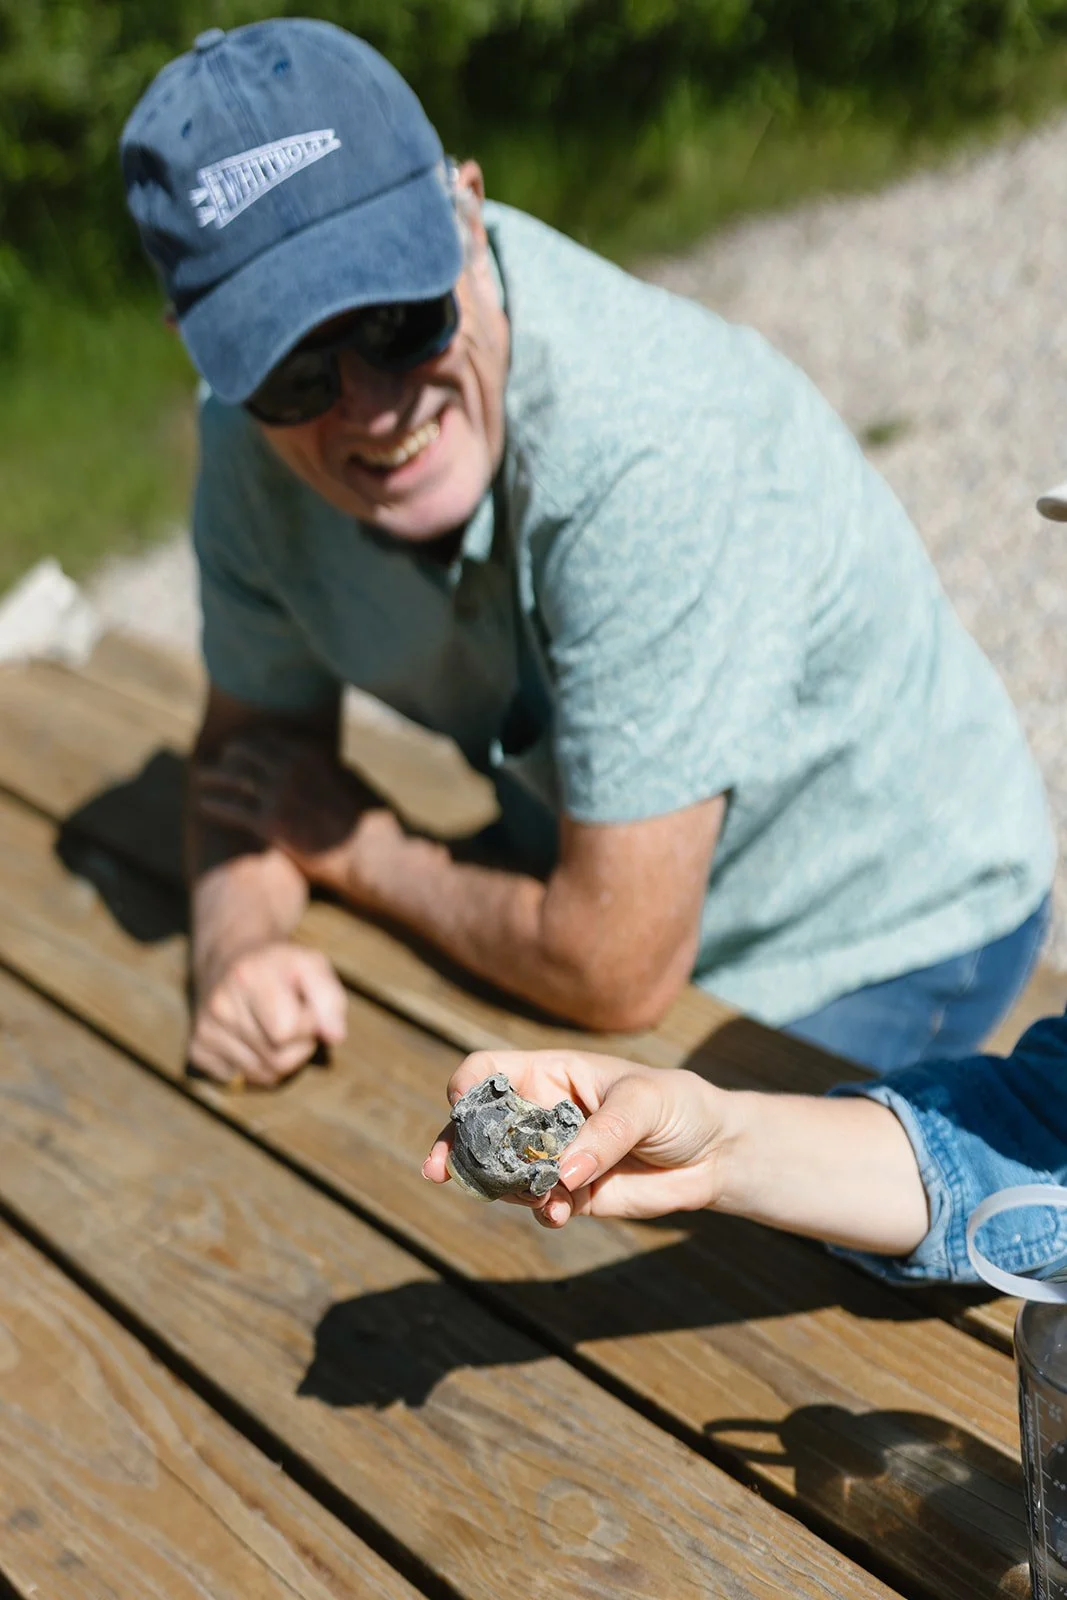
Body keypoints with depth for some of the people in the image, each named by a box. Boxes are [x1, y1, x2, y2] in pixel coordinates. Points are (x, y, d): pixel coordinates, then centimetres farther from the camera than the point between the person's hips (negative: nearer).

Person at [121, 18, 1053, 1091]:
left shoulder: (651, 453, -37)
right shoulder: (257, 428, -15)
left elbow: (616, 972, -30)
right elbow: (252, 742, -1)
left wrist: (359, 853, -15)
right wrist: (236, 948, -21)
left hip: (879, 946, -5)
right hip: (609, 884, 6)